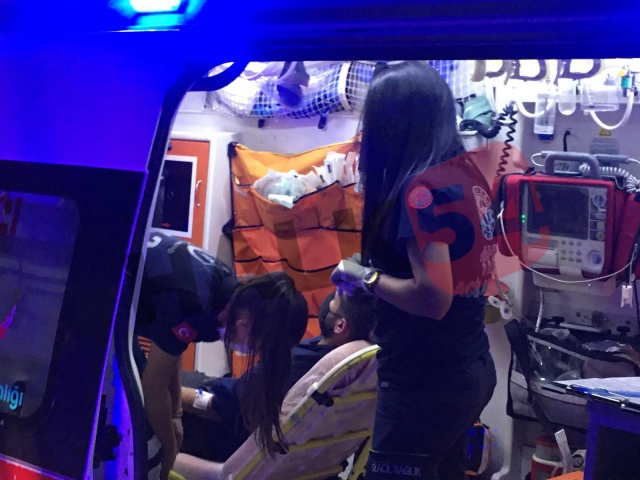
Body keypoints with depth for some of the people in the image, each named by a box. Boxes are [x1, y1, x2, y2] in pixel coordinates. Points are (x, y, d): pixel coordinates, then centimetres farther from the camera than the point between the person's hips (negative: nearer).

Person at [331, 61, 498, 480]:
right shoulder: (468, 174, 6)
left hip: (427, 382, -9)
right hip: (470, 369, 9)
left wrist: (365, 276, -12)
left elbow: (432, 297, -26)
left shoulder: (422, 190, -20)